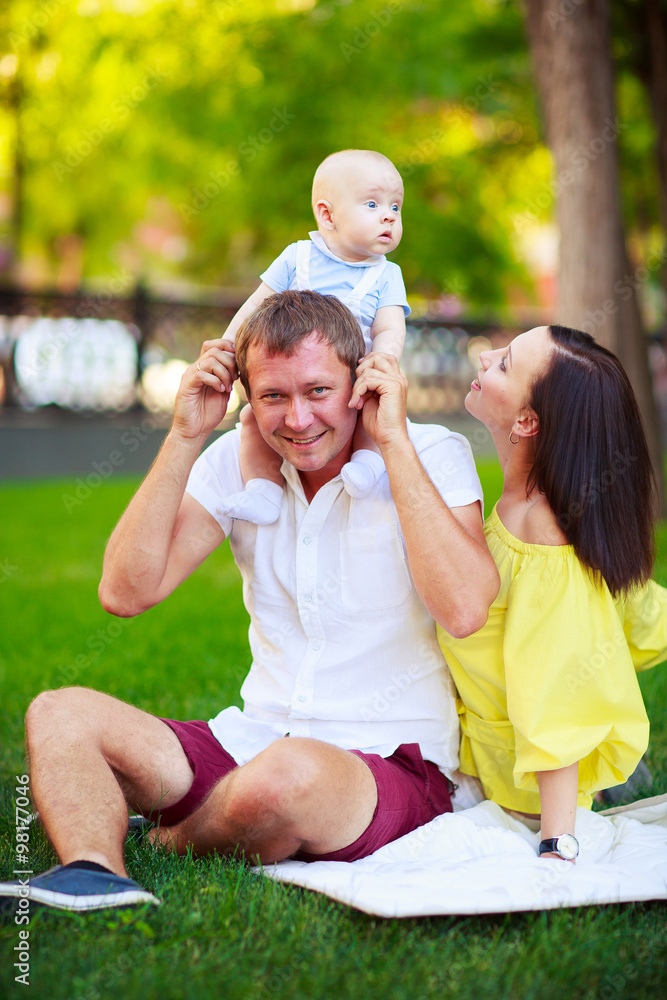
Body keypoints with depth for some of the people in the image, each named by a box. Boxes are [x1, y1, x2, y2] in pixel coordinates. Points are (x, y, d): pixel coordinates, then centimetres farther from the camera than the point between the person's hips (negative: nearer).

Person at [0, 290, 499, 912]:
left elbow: (464, 610, -26)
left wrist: (393, 439, -21)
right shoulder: (240, 460, 5)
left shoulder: (432, 456, -7)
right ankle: (93, 876, -36)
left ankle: (166, 845, -5)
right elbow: (125, 591, -4)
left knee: (287, 774, -38)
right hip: (253, 742, 5)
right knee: (59, 714, -8)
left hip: (391, 763, -5)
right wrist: (185, 437, -8)